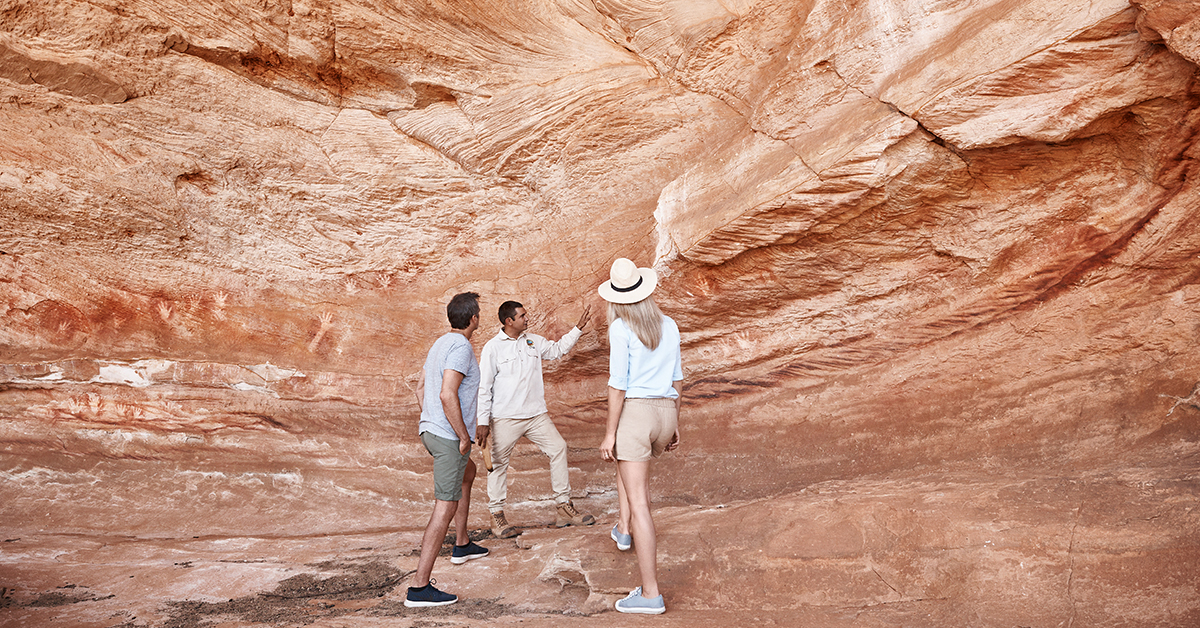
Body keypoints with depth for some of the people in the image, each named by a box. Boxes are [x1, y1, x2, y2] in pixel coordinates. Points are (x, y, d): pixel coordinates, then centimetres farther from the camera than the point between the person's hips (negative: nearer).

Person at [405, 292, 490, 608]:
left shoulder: (440, 343, 13)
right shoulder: (461, 347, -17)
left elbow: (421, 387, 22)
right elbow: (447, 395, -27)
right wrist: (464, 436, -19)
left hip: (431, 429, 10)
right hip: (449, 436, -10)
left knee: (467, 473, 32)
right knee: (445, 507, -9)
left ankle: (462, 545, 40)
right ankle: (419, 587, -10)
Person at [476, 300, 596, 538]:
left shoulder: (534, 341, 10)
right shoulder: (493, 348, -6)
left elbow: (557, 350, 28)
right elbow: (484, 387, -6)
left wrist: (578, 328, 20)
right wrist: (483, 421, -9)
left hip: (536, 414, 5)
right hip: (505, 418, -5)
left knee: (558, 448, 1)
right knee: (499, 463, 1)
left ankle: (564, 508, 10)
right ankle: (497, 516, 16)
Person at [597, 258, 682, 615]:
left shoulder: (621, 329, -10)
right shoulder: (669, 326, 8)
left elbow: (618, 384, -13)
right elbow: (677, 379, 13)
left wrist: (609, 434, -9)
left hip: (634, 413, -7)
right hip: (665, 413, 7)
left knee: (639, 505, -5)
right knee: (624, 458, 38)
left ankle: (651, 594, -4)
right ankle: (624, 529, 42)